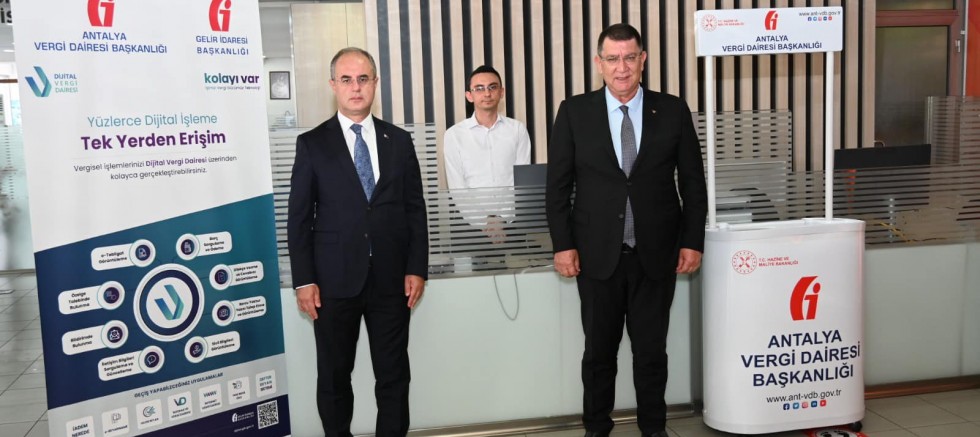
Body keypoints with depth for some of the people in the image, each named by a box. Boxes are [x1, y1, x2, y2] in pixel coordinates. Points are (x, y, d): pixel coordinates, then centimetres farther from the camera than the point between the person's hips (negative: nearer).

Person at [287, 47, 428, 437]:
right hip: (335, 280, -1)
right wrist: (304, 280, -6)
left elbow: (415, 210, 7)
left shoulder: (399, 141, 8)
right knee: (334, 377, 11)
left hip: (391, 279, 2)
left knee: (394, 375, 9)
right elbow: (299, 218, 0)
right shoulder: (312, 144, 1)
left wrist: (417, 268, 0)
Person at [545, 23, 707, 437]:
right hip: (597, 255, 0)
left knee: (651, 350, 11)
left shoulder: (673, 111, 2)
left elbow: (693, 183, 5)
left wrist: (692, 241, 1)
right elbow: (558, 185, 1)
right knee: (599, 350, 11)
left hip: (656, 255, 1)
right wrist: (563, 244, -5)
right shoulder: (574, 112, 0)